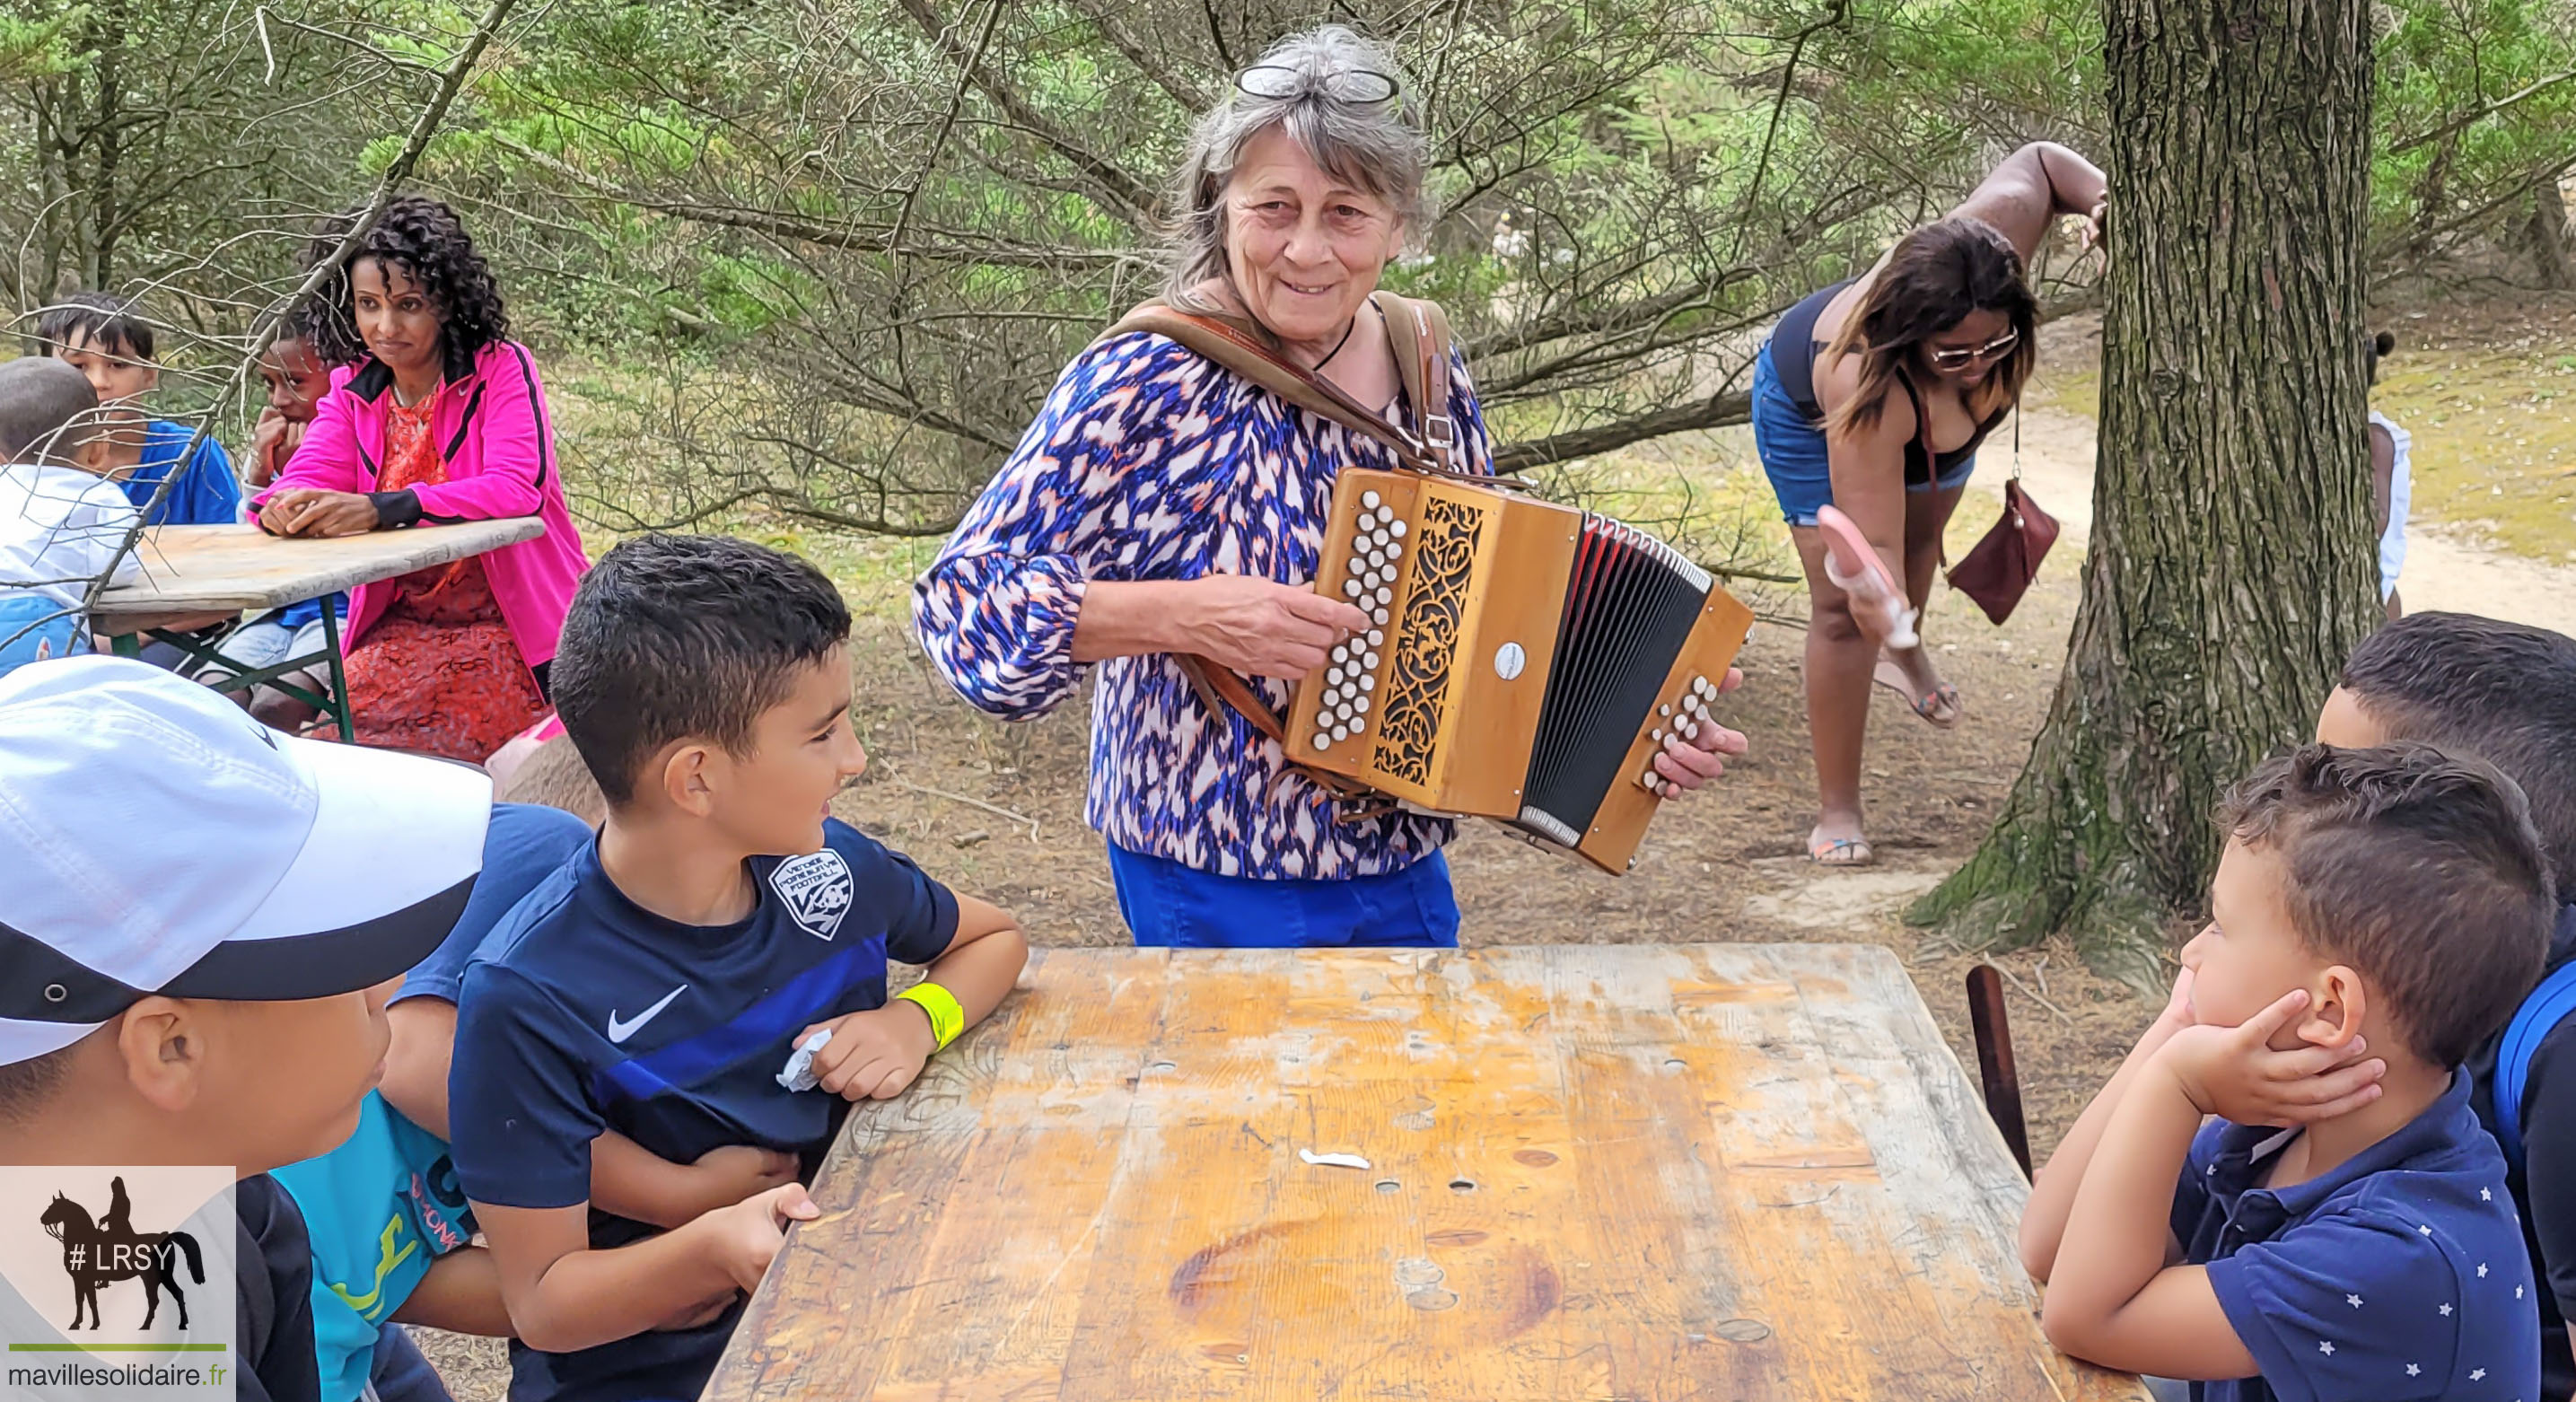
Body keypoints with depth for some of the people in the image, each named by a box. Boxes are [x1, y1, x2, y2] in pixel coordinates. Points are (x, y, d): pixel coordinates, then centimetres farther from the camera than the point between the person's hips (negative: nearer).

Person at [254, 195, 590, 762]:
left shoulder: (501, 368, -7)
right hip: (403, 624, 5)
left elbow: (517, 489, -21)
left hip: (509, 625, -5)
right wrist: (286, 505, -28)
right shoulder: (353, 386, 10)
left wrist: (382, 509, -33)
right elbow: (309, 476, -1)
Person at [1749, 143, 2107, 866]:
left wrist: (2104, 199, -35)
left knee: (1923, 539, 30)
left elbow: (2037, 162, -18)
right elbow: (1873, 540, -47)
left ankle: (1904, 653, 65)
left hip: (1929, 410, 6)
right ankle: (1836, 812, -2)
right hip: (1810, 413, -6)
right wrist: (1882, 600, -66)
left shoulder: (1992, 239, -41)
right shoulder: (1866, 386, -51)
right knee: (1844, 605, -14)